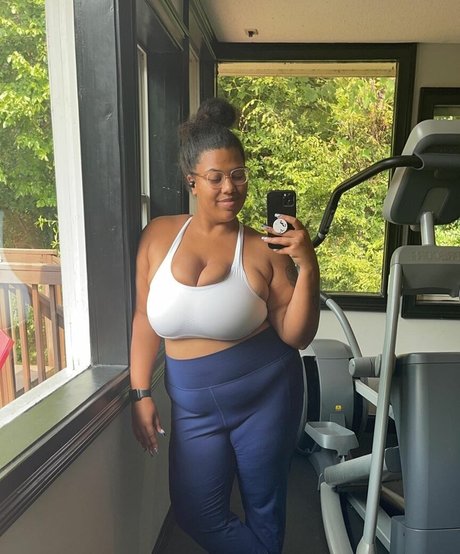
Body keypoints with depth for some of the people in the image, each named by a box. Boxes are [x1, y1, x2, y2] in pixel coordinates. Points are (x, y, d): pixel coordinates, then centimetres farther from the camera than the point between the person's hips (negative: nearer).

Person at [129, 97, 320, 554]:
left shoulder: (264, 248, -13)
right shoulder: (158, 234, -4)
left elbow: (297, 336, -12)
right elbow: (145, 319, 2)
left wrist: (307, 266, -24)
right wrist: (141, 393, 1)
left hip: (264, 396, -2)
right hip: (193, 404, 3)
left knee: (264, 509, 16)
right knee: (195, 514, 14)